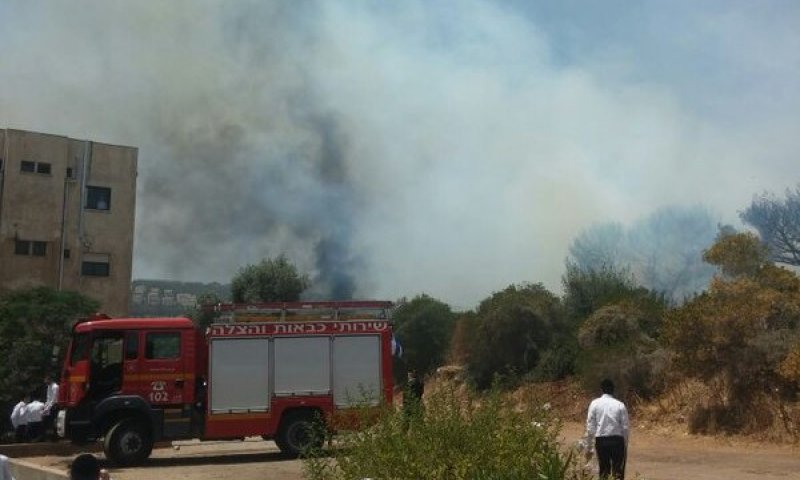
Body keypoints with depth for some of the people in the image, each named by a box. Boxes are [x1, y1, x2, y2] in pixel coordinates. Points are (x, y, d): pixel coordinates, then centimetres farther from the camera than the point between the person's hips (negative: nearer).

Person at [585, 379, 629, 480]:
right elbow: (626, 427, 0)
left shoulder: (595, 403, 0)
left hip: (601, 440, 1)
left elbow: (590, 426, -1)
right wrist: (625, 445, 11)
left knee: (603, 471, 13)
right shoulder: (620, 405, -1)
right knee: (618, 472, 5)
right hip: (617, 440, -1)